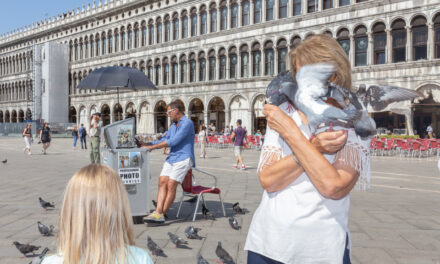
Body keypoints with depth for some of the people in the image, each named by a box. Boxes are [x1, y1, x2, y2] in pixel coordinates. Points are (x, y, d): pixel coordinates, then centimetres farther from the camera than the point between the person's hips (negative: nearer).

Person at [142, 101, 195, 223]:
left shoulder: (187, 123, -9)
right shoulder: (173, 126, 22)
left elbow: (174, 141, -16)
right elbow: (163, 140, 24)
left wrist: (152, 147, -13)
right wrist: (147, 143, 10)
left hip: (183, 159, -8)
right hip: (171, 158, 8)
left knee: (171, 185, -15)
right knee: (162, 182, -8)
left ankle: (161, 214, -9)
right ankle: (158, 212, -15)